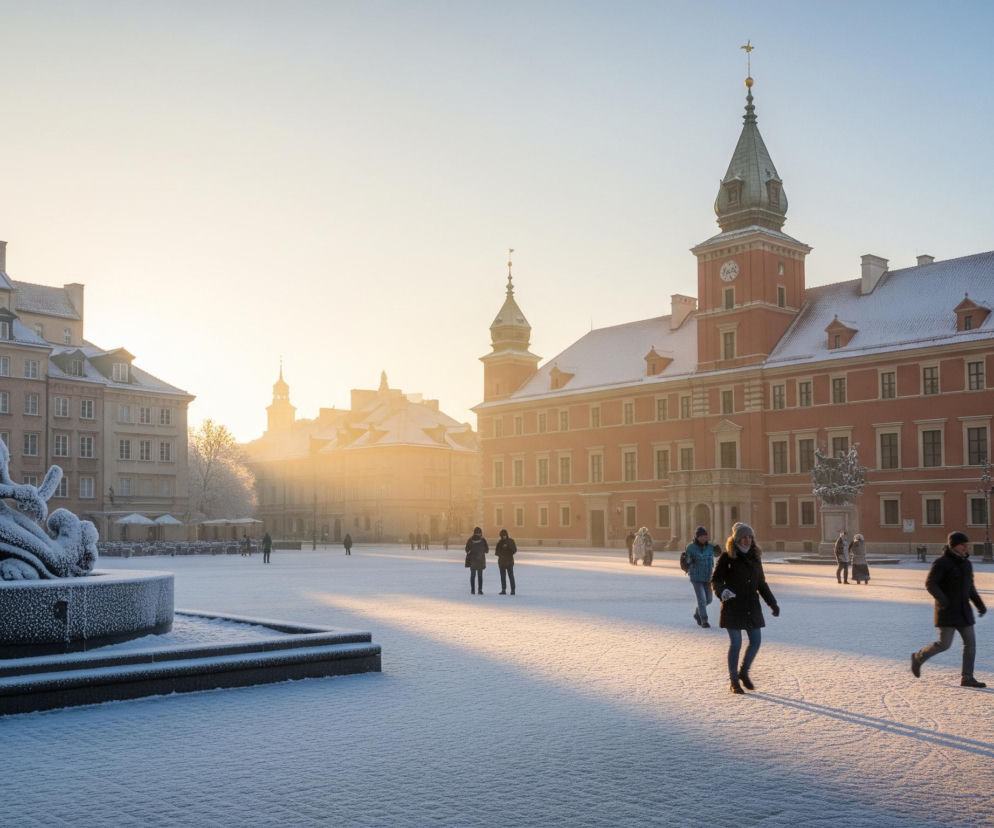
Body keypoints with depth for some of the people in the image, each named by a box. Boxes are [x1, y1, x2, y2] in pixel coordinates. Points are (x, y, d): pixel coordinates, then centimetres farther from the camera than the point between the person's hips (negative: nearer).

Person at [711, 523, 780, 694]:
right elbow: (715, 580, -8)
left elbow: (761, 583, 18)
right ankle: (734, 681, 12)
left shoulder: (755, 557, 9)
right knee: (736, 643, -2)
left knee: (756, 641, 4)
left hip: (752, 607, 5)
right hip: (733, 607, -5)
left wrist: (772, 603, 14)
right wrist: (722, 591, -29)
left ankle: (744, 672, 27)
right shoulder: (726, 558, -7)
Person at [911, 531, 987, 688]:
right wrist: (942, 599, -31)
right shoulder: (941, 563, -13)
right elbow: (930, 583, -17)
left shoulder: (966, 563, 11)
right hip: (947, 610, -7)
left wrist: (980, 604, 10)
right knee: (944, 644, -7)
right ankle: (918, 658, 16)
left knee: (970, 642, 1)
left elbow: (970, 587, 20)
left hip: (963, 610, 7)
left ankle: (966, 678, 5)